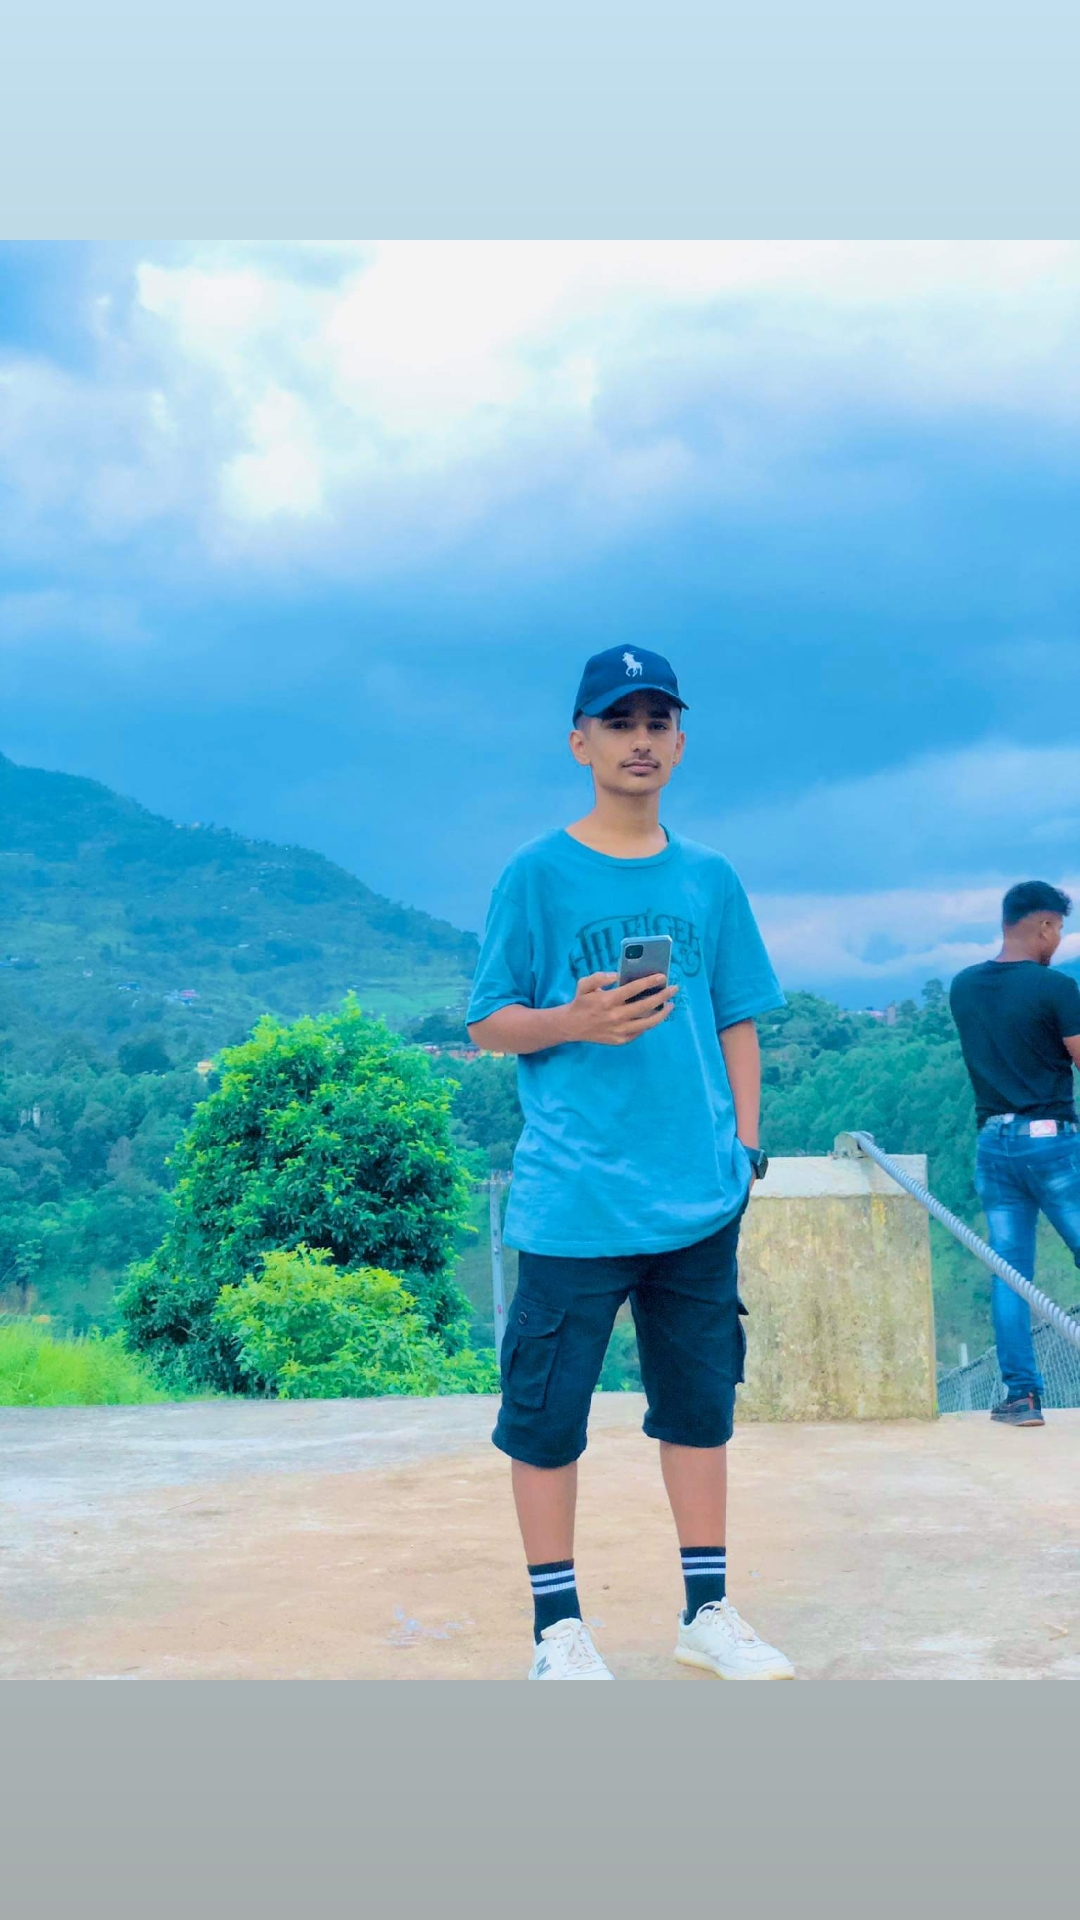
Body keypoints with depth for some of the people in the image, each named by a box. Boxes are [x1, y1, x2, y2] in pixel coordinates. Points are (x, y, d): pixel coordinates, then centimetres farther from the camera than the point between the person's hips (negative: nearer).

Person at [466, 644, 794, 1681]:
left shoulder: (709, 879, 11)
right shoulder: (538, 875, -1)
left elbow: (738, 1021, 15)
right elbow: (488, 1023, 0)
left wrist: (745, 1147, 7)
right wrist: (576, 1023, -18)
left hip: (700, 1198, 4)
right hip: (575, 1198, -4)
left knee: (701, 1401, 12)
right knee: (548, 1411, 1)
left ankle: (707, 1611, 24)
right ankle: (557, 1625, 14)